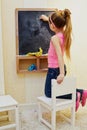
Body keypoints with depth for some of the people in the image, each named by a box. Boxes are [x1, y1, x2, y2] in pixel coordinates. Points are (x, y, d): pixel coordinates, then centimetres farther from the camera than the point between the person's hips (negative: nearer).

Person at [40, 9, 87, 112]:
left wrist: (62, 73, -40)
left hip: (54, 70, -8)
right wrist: (47, 19, 34)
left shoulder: (55, 38, -24)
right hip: (60, 68, 8)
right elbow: (57, 24, 21)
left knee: (49, 93, 10)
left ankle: (75, 96, -1)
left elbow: (60, 55, -34)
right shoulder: (64, 34, -1)